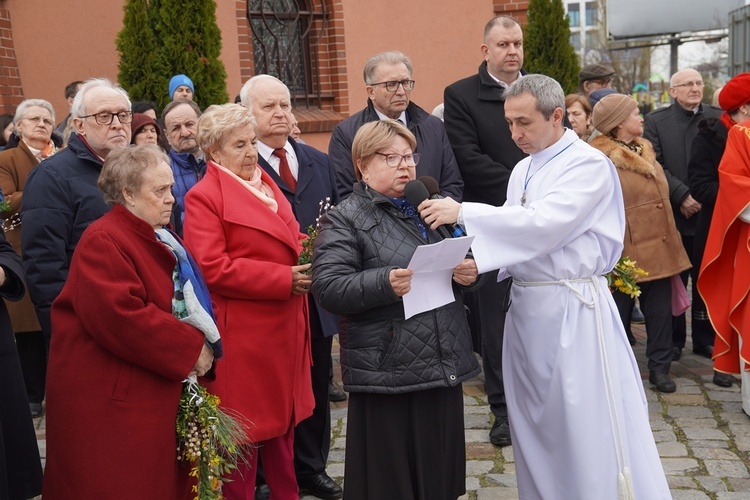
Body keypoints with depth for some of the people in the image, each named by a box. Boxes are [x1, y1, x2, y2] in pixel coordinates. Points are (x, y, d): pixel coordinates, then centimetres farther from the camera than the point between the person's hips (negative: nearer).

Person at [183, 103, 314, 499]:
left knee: (282, 419, 18)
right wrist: (285, 279, -21)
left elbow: (289, 240, 23)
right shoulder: (203, 197, -11)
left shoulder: (266, 185, 14)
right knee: (244, 429, 4)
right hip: (242, 333, -8)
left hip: (284, 326, 8)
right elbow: (212, 269, -20)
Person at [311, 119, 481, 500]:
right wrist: (385, 283, -28)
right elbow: (327, 287, -15)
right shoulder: (345, 218, -4)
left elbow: (465, 258, 22)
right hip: (386, 372, -6)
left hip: (444, 364, 6)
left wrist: (469, 273, -1)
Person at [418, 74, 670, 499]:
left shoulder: (589, 165, -11)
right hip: (527, 304, 8)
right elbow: (520, 234, 13)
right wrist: (478, 258, -7)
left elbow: (543, 224, -23)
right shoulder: (523, 170, 13)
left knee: (589, 426, -2)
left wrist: (463, 213, -24)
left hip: (574, 307, -7)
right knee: (535, 421, 15)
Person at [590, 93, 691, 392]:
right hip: (625, 252, -7)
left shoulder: (644, 151, 14)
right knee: (619, 312, 6)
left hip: (658, 248, 7)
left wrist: (670, 239, 19)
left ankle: (660, 368, 20)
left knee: (660, 311, 8)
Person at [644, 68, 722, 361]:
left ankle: (705, 339, 20)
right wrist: (682, 196, -13)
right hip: (673, 215, -1)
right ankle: (673, 340, 17)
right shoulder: (656, 121, 3)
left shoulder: (718, 118, 7)